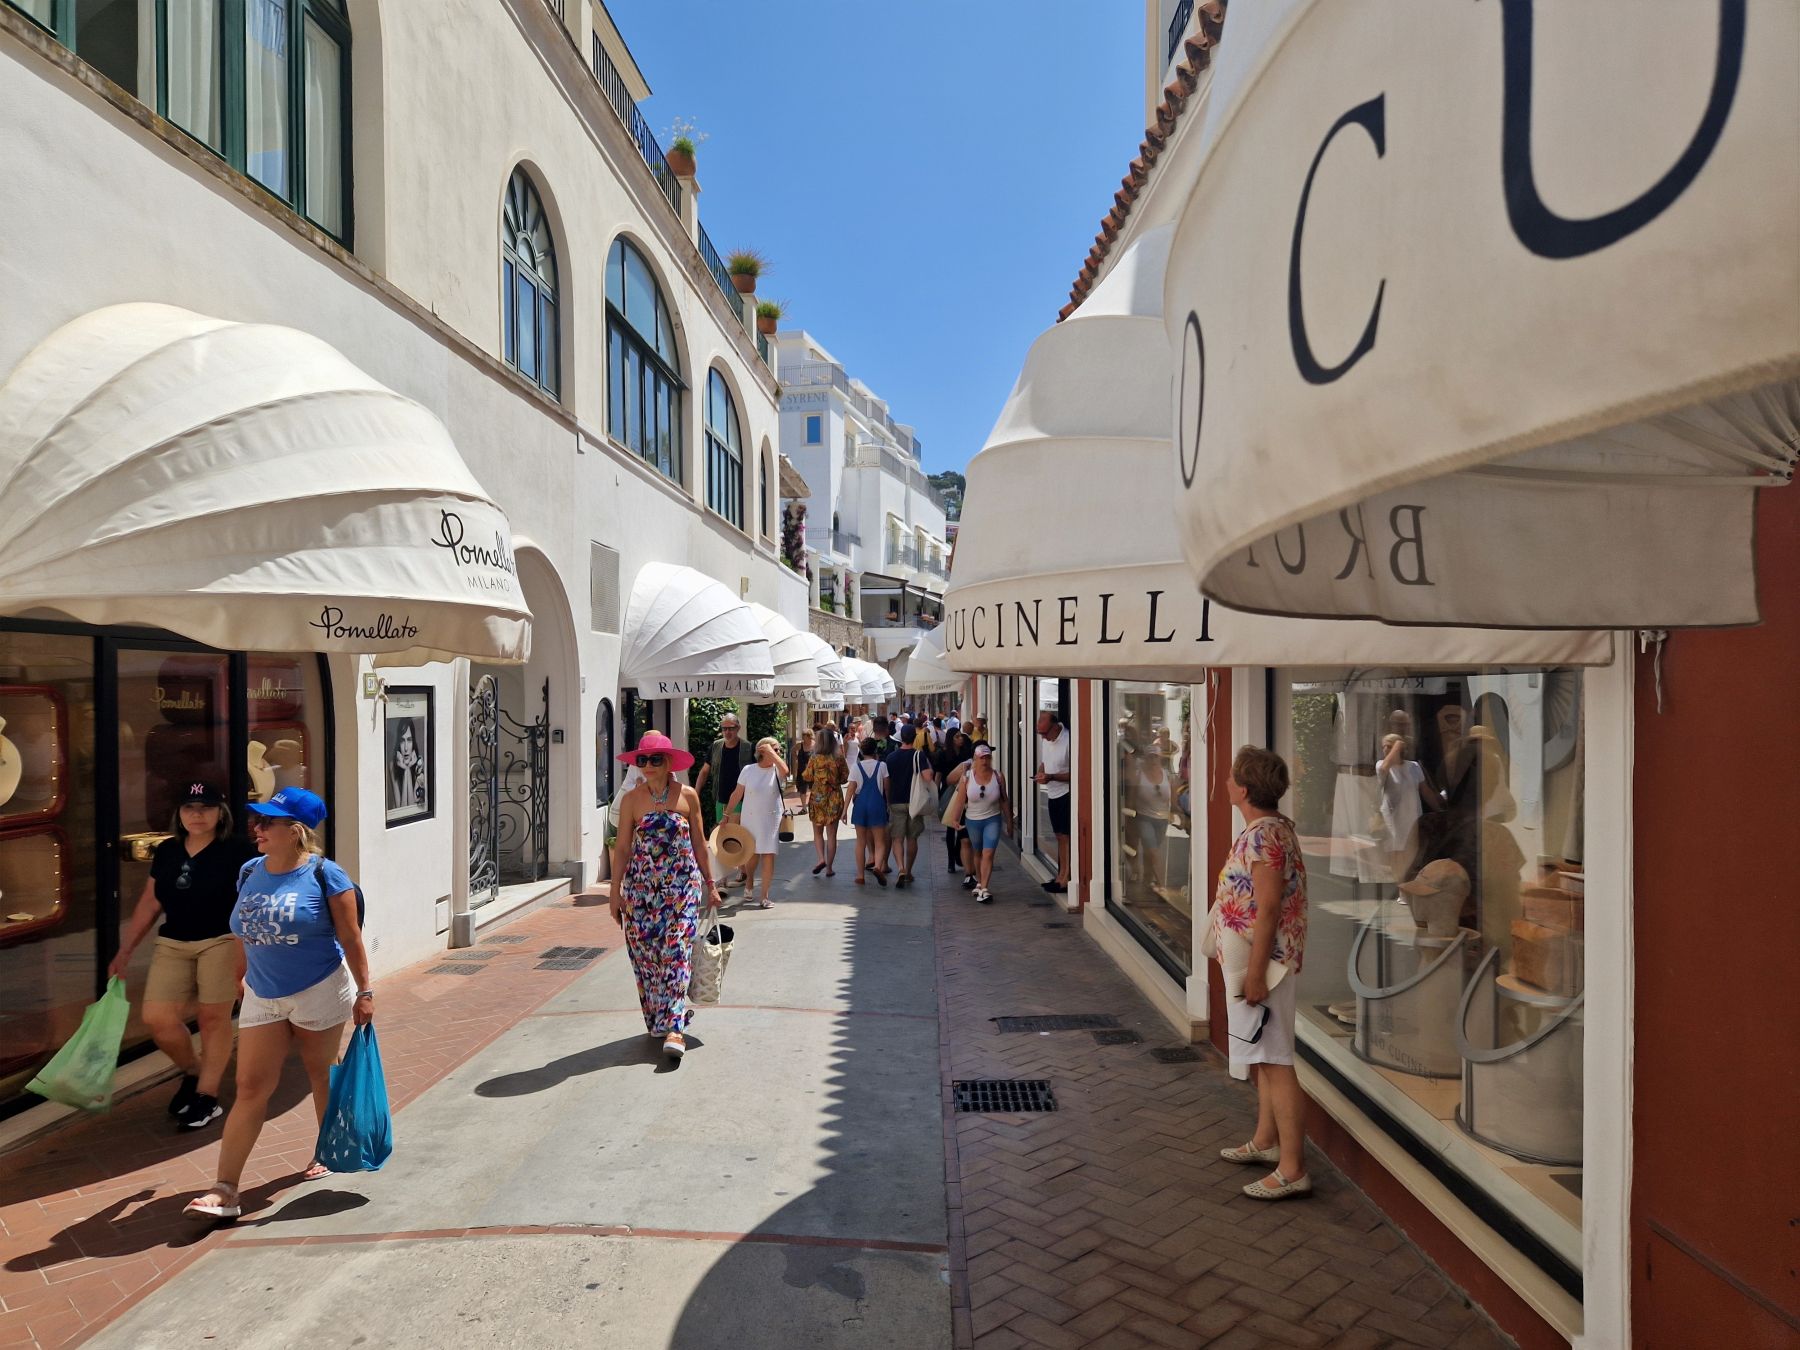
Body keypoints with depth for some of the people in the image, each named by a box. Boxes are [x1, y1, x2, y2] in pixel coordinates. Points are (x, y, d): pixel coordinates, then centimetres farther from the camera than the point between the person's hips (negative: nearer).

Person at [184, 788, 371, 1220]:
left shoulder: (324, 875, -14)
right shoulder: (249, 872, 3)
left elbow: (351, 938, -12)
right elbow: (244, 931, 16)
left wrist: (363, 992, -12)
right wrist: (242, 974, 21)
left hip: (320, 993, -4)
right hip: (262, 997, 4)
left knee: (322, 1074, 13)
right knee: (250, 1088, 1)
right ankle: (225, 1190, 5)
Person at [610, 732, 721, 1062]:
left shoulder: (688, 796, 0)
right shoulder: (631, 800, 1)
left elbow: (699, 844, 7)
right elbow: (622, 848, 3)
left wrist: (710, 884, 8)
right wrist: (616, 891, 1)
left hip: (682, 886, -1)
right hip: (641, 887, 1)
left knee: (676, 952, -8)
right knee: (645, 954, 5)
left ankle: (674, 1027, -8)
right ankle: (656, 1021, 22)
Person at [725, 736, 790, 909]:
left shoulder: (776, 770, -2)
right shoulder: (748, 770, -1)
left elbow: (785, 771, -28)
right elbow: (737, 794, 4)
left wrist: (771, 752, -21)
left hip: (771, 819, -1)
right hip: (749, 819, 1)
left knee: (768, 856, -5)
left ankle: (764, 896, 4)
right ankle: (749, 883, 42)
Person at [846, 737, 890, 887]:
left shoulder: (856, 767, 0)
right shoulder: (881, 766, -2)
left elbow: (851, 789, -3)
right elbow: (887, 788, 2)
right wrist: (889, 804, 14)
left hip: (860, 804, 1)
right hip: (877, 803, -1)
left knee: (861, 842, 12)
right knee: (879, 842, 3)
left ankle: (860, 875, 13)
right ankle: (878, 866, -24)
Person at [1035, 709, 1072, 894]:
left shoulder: (1069, 740, -21)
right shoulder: (1045, 740, 7)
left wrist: (1051, 777, -26)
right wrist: (1041, 771, -1)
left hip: (1066, 794, -8)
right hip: (1053, 794, 8)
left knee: (1066, 837, -4)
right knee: (1060, 836, 14)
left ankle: (1066, 879, 1)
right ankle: (1061, 876, 20)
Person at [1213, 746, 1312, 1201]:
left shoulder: (1263, 835, -22)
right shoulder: (1273, 827, 11)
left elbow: (1268, 908, -24)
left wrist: (1255, 973, -22)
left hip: (1263, 963, -11)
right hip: (1257, 960, 11)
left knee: (1274, 1062, -4)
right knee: (1263, 1060, 21)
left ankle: (1293, 1170, 3)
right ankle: (1266, 1141, 34)